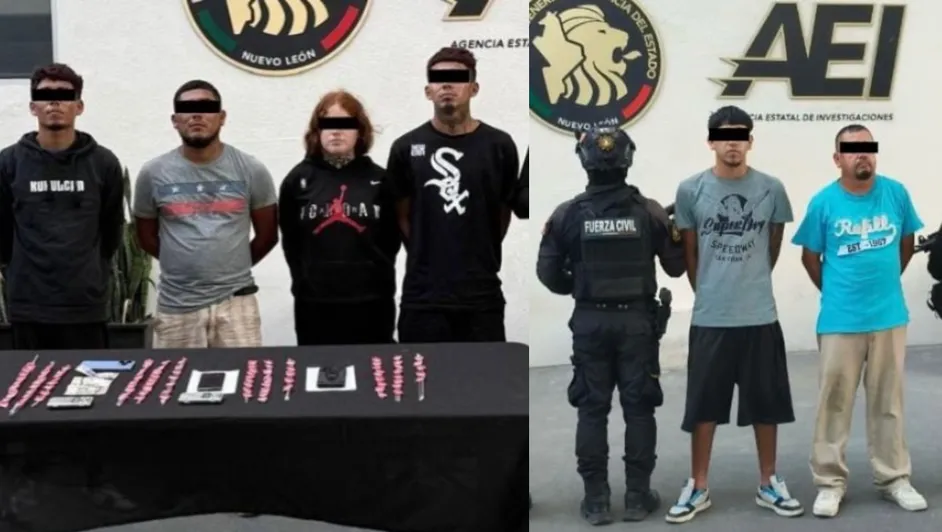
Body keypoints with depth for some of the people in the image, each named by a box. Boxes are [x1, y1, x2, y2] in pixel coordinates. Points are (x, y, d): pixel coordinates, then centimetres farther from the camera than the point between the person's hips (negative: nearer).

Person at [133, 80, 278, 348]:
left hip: (236, 301, -1)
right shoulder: (153, 174, 2)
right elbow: (147, 236, 14)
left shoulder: (251, 170, 0)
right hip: (176, 306, 1)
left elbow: (267, 235, 9)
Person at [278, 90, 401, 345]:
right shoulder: (299, 179, 5)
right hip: (314, 303, 0)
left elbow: (392, 237, 6)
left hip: (371, 302, 0)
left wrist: (377, 275, 0)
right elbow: (290, 240, 7)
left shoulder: (378, 179, 5)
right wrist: (305, 279, 3)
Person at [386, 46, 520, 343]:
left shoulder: (499, 146, 0)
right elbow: (402, 213, 10)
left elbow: (504, 212, 10)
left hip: (482, 295, 0)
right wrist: (425, 257, 9)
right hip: (423, 295, 0)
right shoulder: (407, 148, 1)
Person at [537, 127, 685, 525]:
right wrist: (675, 229, 21)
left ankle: (596, 500, 8)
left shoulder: (567, 215, -6)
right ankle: (638, 496, 12)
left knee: (591, 410, 7)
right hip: (637, 320, 0)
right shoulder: (650, 212, -5)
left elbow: (548, 272, -3)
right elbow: (676, 267, 2)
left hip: (590, 322, 0)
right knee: (639, 408, 8)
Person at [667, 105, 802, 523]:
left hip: (760, 316, 1)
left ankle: (768, 484, 25)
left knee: (766, 403, 10)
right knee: (703, 405, 6)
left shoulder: (771, 189, -1)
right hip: (709, 317, -1)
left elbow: (773, 247, 12)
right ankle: (698, 487, 19)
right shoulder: (690, 190, -3)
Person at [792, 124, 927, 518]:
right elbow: (810, 257, 3)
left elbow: (907, 242, 13)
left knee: (888, 401, 12)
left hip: (890, 316, 2)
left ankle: (894, 478, 23)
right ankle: (830, 481, 14)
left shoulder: (896, 193, -2)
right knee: (834, 402, 4)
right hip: (840, 320, -2)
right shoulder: (824, 202, -8)